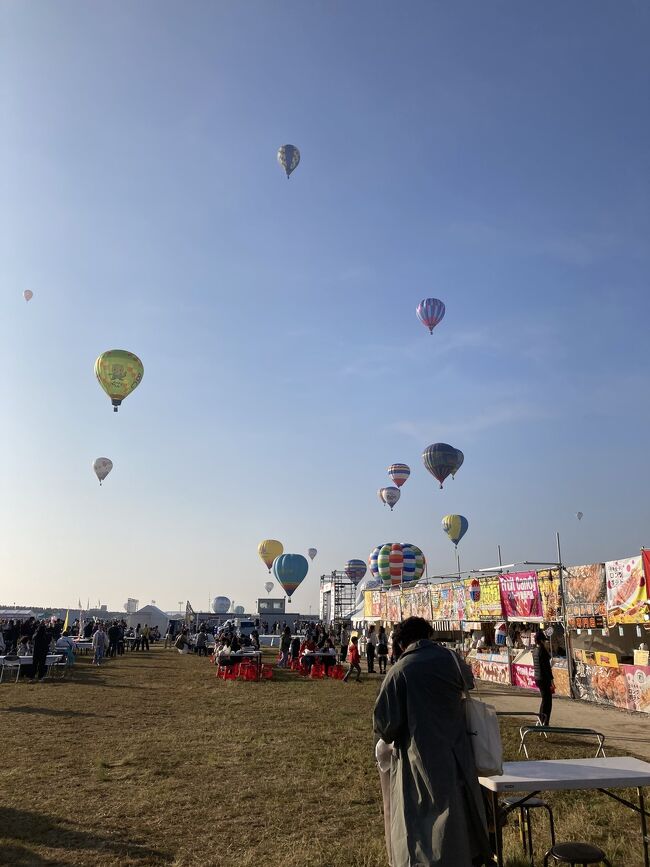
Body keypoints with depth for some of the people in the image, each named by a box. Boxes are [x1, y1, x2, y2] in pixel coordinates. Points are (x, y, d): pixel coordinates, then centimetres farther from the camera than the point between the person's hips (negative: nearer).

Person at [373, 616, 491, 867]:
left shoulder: (400, 671, -14)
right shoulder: (450, 660, -2)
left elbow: (384, 723, -13)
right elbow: (468, 681, 21)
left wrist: (386, 738, 8)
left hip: (418, 762, -4)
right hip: (456, 759, 4)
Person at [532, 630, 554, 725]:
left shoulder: (535, 650, 9)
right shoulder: (542, 651, -19)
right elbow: (547, 667, -19)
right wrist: (551, 680, -17)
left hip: (537, 679, 9)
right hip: (544, 679, -9)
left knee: (544, 699, 21)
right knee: (547, 701, 0)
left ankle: (541, 720, 29)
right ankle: (545, 723, 2)